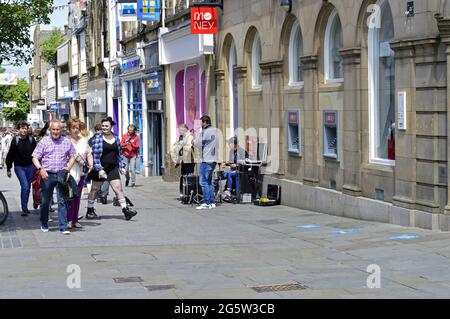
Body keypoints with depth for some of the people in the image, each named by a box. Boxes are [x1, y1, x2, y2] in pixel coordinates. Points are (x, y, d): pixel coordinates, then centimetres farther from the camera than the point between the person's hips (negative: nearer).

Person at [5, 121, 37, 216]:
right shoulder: (15, 140, -7)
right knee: (25, 186, -16)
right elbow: (10, 155, -1)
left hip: (30, 166, 3)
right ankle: (24, 208, -10)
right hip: (19, 167, -3)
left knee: (28, 187, 10)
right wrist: (8, 169, 1)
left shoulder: (31, 139, -2)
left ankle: (25, 207, 24)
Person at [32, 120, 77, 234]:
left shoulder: (66, 142, 8)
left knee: (62, 201, -5)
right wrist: (40, 169, -15)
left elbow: (72, 156, 17)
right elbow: (35, 158, 1)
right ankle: (44, 225, 26)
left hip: (61, 175, 1)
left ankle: (63, 227, -5)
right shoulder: (44, 142, 2)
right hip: (47, 175, -1)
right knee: (45, 201, 9)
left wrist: (68, 168, 1)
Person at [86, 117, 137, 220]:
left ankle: (125, 209, -9)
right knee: (95, 189, 7)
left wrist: (122, 166, 11)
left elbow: (119, 153, 17)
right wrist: (99, 169, -19)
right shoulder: (97, 138, -8)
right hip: (100, 168, -4)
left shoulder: (116, 138, 8)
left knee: (118, 188, -5)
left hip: (113, 168, 4)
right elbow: (95, 154, -13)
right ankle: (90, 211, 19)